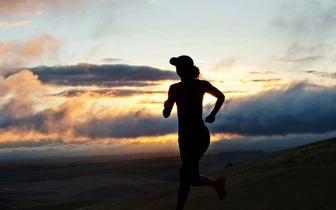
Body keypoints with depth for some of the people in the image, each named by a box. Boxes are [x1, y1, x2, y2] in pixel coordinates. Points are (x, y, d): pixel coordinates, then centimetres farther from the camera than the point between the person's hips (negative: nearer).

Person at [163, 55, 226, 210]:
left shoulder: (201, 85, -6)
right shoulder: (175, 89, 6)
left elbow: (221, 97, 12)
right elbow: (166, 114, 9)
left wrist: (212, 115, 10)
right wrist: (167, 105, -10)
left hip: (200, 135, -6)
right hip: (184, 137, 6)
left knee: (184, 172, -25)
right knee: (192, 178, 7)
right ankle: (216, 183, 35)